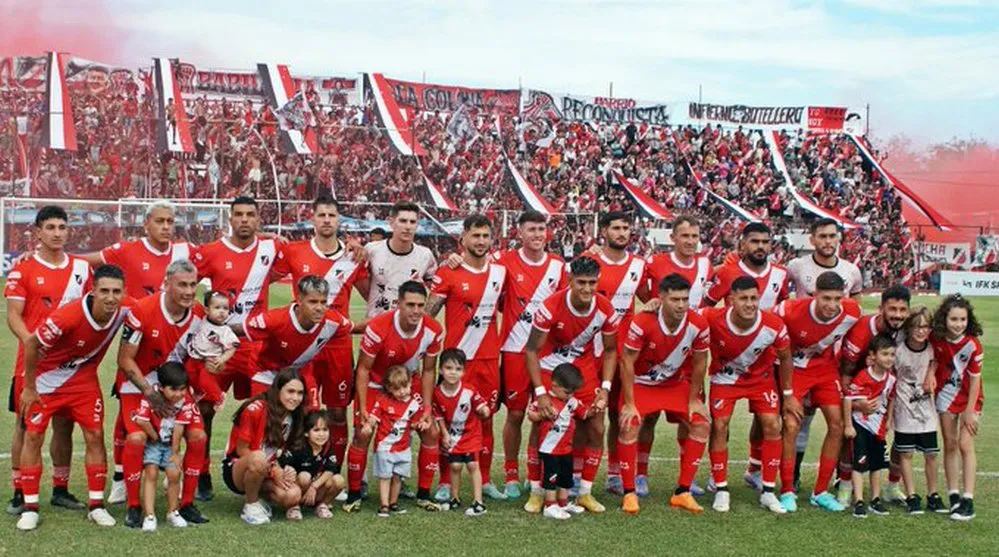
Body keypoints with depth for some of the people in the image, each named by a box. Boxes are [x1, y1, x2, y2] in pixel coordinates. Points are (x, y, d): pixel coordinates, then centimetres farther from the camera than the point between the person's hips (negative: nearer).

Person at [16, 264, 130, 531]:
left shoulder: (123, 313, -22)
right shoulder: (67, 316, -34)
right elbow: (31, 344, -20)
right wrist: (29, 388, -12)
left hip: (84, 379, 3)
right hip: (47, 378, -3)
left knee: (95, 436, -2)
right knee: (33, 436, -2)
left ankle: (96, 505, 8)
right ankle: (30, 507, 9)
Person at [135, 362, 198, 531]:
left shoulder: (185, 402, -14)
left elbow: (179, 428, -12)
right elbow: (141, 421, -30)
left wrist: (175, 452, -8)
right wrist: (155, 437, -17)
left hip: (170, 444, 3)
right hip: (152, 442, -2)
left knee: (174, 473, -9)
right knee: (151, 472, -16)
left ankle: (173, 512, 10)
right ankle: (150, 515, -15)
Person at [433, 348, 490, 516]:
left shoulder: (470, 391, -21)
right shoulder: (437, 393, -14)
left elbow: (482, 407, -13)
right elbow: (439, 416, -1)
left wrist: (484, 411, -36)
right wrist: (445, 435, -3)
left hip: (471, 433, -2)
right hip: (452, 435, 2)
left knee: (473, 465, -6)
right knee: (455, 465, 5)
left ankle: (478, 502, -2)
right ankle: (455, 499, 23)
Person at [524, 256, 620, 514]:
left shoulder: (606, 310, -17)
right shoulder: (551, 307, -27)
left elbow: (610, 350, -1)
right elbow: (532, 350, -20)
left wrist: (605, 388, -12)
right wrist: (540, 393, -26)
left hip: (585, 366, 3)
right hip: (550, 365, -3)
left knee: (595, 429, -2)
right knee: (540, 426, -7)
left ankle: (585, 493, 12)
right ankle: (536, 491, 8)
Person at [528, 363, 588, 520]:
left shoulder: (572, 402, 4)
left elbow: (584, 413, 8)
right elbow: (531, 414, -9)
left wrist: (594, 409, -11)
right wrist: (542, 415, -28)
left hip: (566, 449, 7)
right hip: (549, 448, -7)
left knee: (566, 476, 17)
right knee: (551, 477, -2)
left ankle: (563, 504, 31)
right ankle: (550, 506, 6)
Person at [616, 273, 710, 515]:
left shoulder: (698, 325, -20)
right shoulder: (643, 323, -28)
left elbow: (699, 363, -4)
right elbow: (627, 363, -20)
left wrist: (693, 399, 0)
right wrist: (629, 404, -19)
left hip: (677, 384, 3)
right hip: (642, 383, -3)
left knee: (702, 425, -8)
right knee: (630, 426, -22)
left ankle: (682, 492, 1)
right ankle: (629, 493, -8)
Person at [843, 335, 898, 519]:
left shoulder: (891, 379, -5)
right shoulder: (863, 377, -23)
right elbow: (848, 398, -21)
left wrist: (888, 420, 9)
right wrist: (848, 425, -18)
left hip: (878, 426, 6)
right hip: (860, 424, -6)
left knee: (877, 463, 14)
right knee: (860, 463, -6)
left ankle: (876, 500, 25)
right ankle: (858, 502, -4)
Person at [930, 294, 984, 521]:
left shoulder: (972, 345, -22)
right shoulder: (936, 339, -13)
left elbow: (975, 379, -16)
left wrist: (969, 411, -14)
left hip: (969, 398, -4)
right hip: (945, 396, 4)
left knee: (965, 445, -10)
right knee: (949, 445, 7)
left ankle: (968, 499, -8)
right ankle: (953, 495, 15)